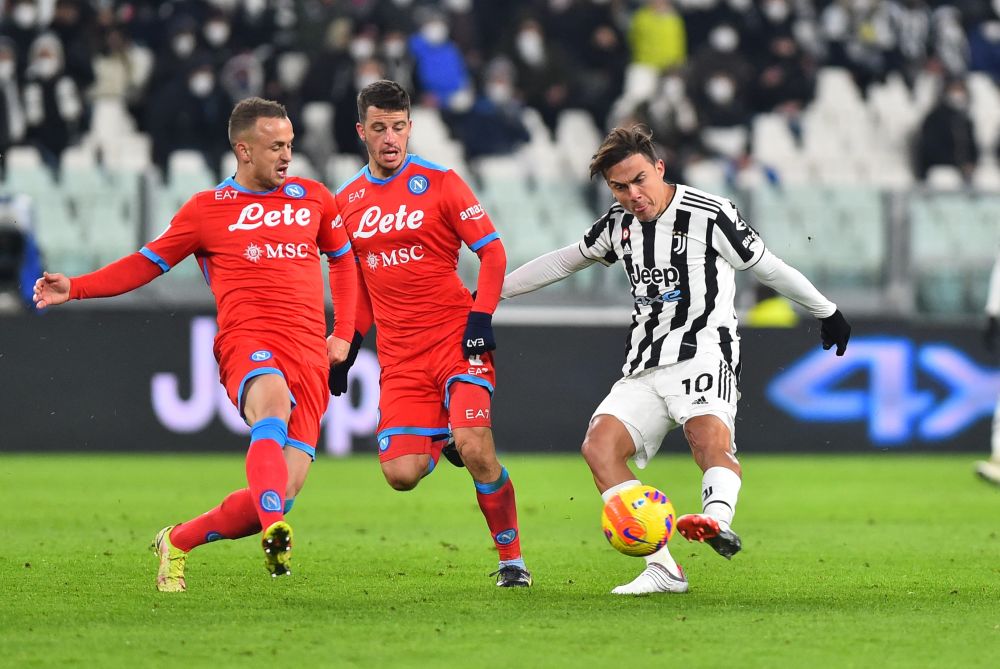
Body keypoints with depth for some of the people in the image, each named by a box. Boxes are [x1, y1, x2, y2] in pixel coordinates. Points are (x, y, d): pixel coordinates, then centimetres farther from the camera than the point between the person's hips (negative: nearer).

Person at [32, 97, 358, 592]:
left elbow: (342, 258, 33)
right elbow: (147, 263, 16)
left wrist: (343, 333, 21)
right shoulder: (207, 209, 11)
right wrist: (75, 287, 3)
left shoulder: (313, 198, 19)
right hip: (248, 342, -3)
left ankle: (177, 542, 11)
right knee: (273, 401, -40)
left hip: (310, 355, 3)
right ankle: (275, 531, -59)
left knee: (287, 485, -11)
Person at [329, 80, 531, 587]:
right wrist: (346, 346, 15)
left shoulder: (439, 182, -3)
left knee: (475, 449, -21)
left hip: (456, 339, -4)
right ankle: (447, 442, 27)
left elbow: (492, 251, -3)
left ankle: (512, 558, -4)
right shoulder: (347, 201, 10)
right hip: (398, 354, 4)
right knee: (401, 474, -9)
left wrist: (481, 318, -14)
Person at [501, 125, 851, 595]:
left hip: (703, 352, -6)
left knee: (710, 438, -34)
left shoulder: (709, 215, -5)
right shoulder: (618, 225, 12)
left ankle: (717, 520, -64)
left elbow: (767, 268, 5)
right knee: (599, 445, -18)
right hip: (644, 368, 6)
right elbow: (564, 261, 27)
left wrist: (827, 312, 15)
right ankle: (662, 567, -23)